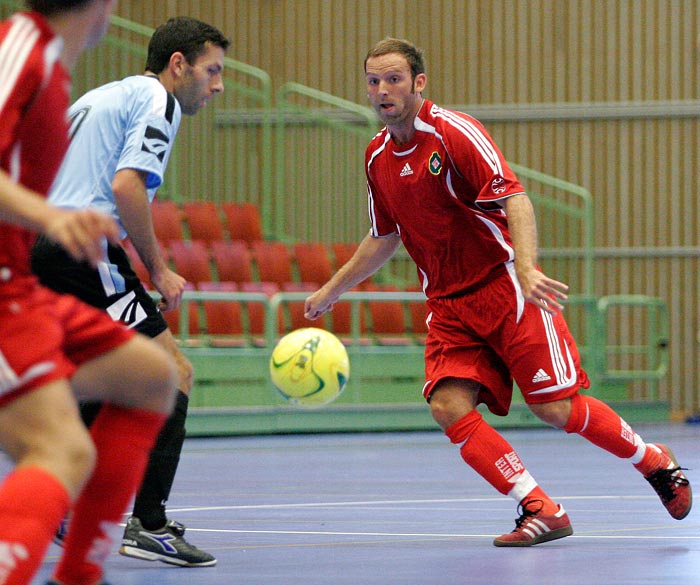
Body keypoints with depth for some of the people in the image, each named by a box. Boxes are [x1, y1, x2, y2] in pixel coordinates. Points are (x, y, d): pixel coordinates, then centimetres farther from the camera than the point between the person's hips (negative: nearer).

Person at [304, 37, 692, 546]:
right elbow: (385, 237, 24)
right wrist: (332, 290, 27)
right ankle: (541, 511, -11)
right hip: (449, 307, 6)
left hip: (505, 289, -6)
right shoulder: (378, 156, 8)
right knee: (449, 406, -16)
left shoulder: (454, 132, -14)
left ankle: (655, 461, 17)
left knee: (555, 408, -9)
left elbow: (515, 199, -23)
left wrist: (526, 269, -38)